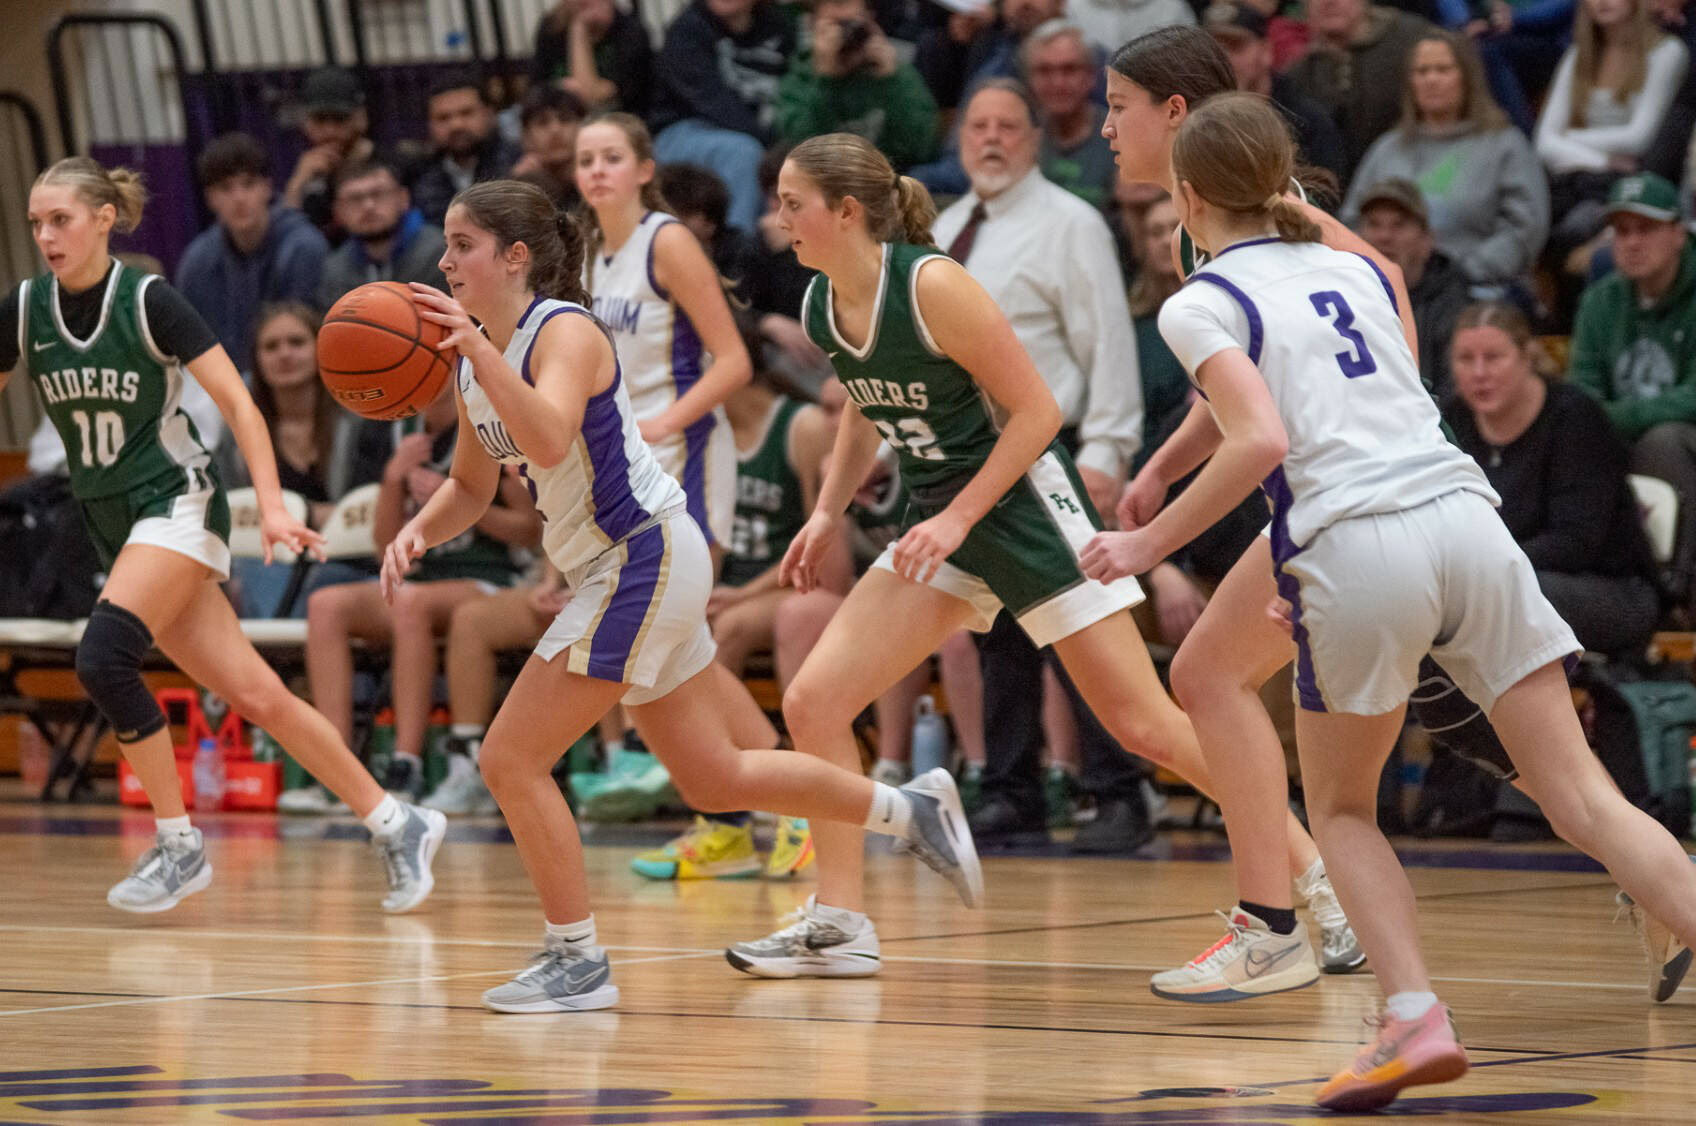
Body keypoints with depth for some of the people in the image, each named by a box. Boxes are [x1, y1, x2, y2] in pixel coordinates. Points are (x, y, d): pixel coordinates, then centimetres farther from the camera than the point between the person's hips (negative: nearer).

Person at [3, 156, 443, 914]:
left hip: (177, 503, -5)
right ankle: (397, 828, 9)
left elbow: (237, 402, -14)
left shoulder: (148, 302, -13)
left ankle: (178, 844, -12)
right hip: (111, 522, 5)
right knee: (254, 694, 0)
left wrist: (271, 504, -24)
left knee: (103, 657, -25)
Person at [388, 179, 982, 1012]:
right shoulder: (474, 359, 8)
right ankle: (910, 809, 30)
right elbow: (471, 486, 19)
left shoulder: (564, 333, -17)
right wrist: (417, 531, -1)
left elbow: (548, 442, -37)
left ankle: (579, 963, -1)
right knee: (713, 779, 18)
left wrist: (480, 352, -42)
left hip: (647, 560, -10)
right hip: (613, 572, 10)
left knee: (511, 759, -11)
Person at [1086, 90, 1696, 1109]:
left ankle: (1416, 1017, -2)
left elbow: (1262, 442, -10)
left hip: (1359, 553, -4)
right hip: (1469, 519, 4)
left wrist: (1148, 546, -1)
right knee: (1584, 799, 2)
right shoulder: (1355, 270, 23)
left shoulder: (1202, 306, 5)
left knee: (1342, 808, 17)